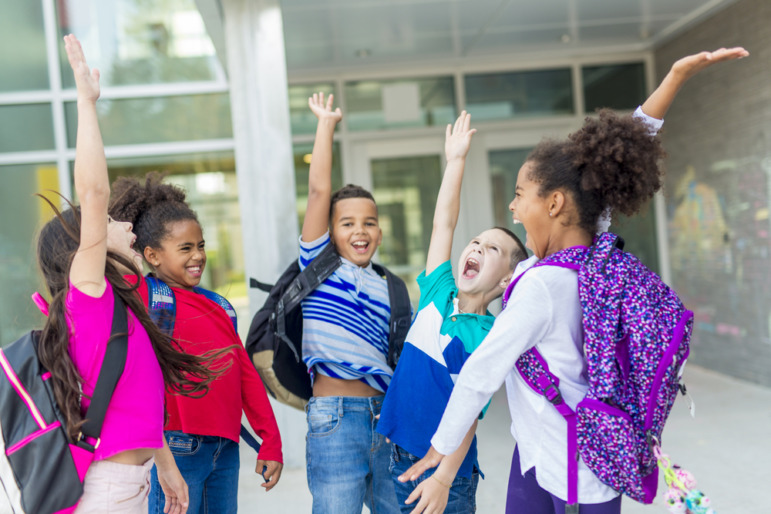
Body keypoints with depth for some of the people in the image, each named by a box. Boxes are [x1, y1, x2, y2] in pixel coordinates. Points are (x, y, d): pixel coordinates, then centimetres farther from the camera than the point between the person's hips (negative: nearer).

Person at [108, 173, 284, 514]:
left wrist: (271, 443, 11)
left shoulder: (217, 307, 13)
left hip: (225, 448, 6)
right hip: (176, 447, -6)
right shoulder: (145, 297, -4)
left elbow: (246, 374, 13)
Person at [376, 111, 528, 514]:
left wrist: (443, 479, -26)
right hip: (399, 453, 5)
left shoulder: (490, 337, -11)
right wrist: (456, 159, 10)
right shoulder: (438, 292, 4)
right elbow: (443, 222, 7)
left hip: (444, 466, -5)